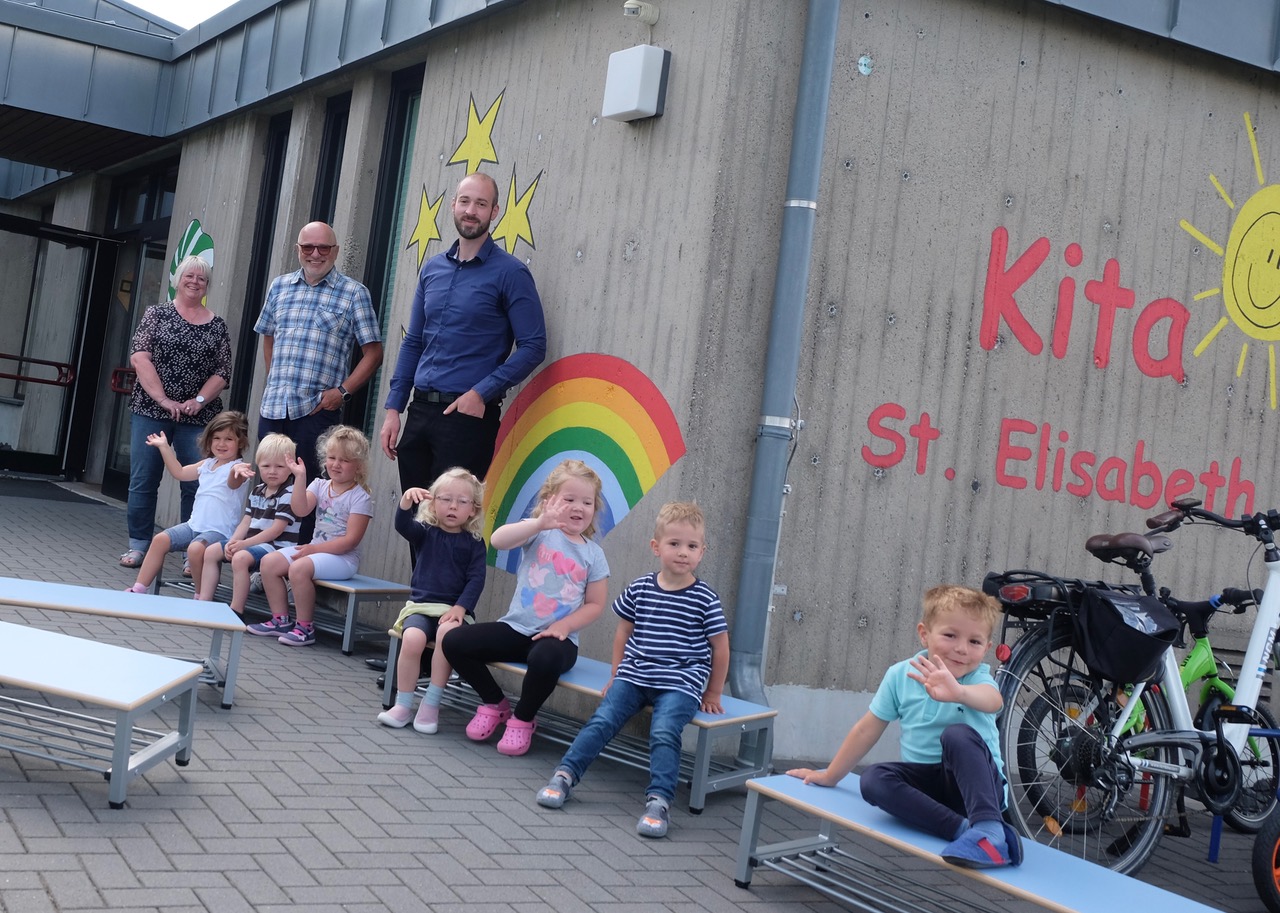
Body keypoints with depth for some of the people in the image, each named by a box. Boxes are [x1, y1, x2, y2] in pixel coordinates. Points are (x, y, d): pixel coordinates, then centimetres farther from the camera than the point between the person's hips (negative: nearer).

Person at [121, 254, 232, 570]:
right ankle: (138, 545, 13)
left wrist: (199, 400, -11)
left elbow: (222, 373, 6)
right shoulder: (157, 314, 6)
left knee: (196, 483, -3)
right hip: (151, 411, 0)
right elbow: (139, 357, -5)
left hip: (198, 418, 1)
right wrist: (163, 399, -15)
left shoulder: (217, 326, 9)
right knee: (143, 480, 2)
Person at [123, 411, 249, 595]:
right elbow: (180, 473, 28)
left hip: (220, 530, -8)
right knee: (160, 539, -6)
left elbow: (233, 483, -33)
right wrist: (165, 447, 27)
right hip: (195, 524, 8)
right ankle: (139, 588, 3)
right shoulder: (207, 464, 15)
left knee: (196, 549, -33)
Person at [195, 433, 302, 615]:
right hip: (251, 542, 10)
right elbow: (246, 522, 12)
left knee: (240, 558, -33)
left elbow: (276, 529, -18)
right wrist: (233, 541, -7)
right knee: (211, 551, 7)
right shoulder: (257, 492, 13)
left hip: (276, 545, -9)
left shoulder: (288, 495, -13)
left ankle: (236, 610, -27)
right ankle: (204, 601, 5)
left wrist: (245, 543, -19)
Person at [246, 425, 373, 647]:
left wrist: (314, 549, -18)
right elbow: (300, 510, -9)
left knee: (299, 568, -31)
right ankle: (280, 620, 1)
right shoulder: (320, 486, 10)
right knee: (269, 562, -7)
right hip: (315, 549, 8)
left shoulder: (360, 497, -10)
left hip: (343, 557, -7)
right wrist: (300, 477, -16)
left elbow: (350, 540, -17)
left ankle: (305, 627, -16)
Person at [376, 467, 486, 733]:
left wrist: (460, 608, -17)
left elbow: (476, 580, -2)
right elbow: (402, 525, -12)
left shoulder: (474, 543, 7)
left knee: (447, 633, -35)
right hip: (421, 605, 1)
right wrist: (407, 501, -32)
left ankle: (432, 703, -25)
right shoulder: (426, 533, 9)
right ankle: (403, 704, -14)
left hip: (454, 609, -1)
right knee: (412, 638, -30)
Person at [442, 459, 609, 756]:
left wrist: (564, 625, -13)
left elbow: (595, 604, 4)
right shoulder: (538, 533, 0)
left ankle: (522, 719, -7)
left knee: (546, 658, -38)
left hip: (556, 637, -2)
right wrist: (541, 522, -34)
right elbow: (498, 540, -21)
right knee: (453, 641, -13)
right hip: (516, 628, 2)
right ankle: (494, 704, 11)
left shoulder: (593, 554, 3)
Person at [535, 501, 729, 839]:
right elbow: (624, 631, 18)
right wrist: (617, 674, 17)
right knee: (601, 721, -13)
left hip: (680, 683, -3)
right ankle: (565, 774, -5)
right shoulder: (639, 589, 4)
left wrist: (712, 694, 8)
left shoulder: (705, 599, -4)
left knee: (664, 732, -26)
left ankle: (659, 800, -27)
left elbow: (720, 647, 4)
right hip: (633, 676, 3)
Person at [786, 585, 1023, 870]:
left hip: (976, 781, -4)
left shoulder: (979, 677, -11)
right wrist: (829, 776, 16)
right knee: (874, 779, -26)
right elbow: (867, 730, 10)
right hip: (927, 781, 4)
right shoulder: (900, 675, -1)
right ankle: (965, 829, -36)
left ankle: (988, 829, -43)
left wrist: (958, 692, -62)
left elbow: (992, 700, -38)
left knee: (959, 734, -33)